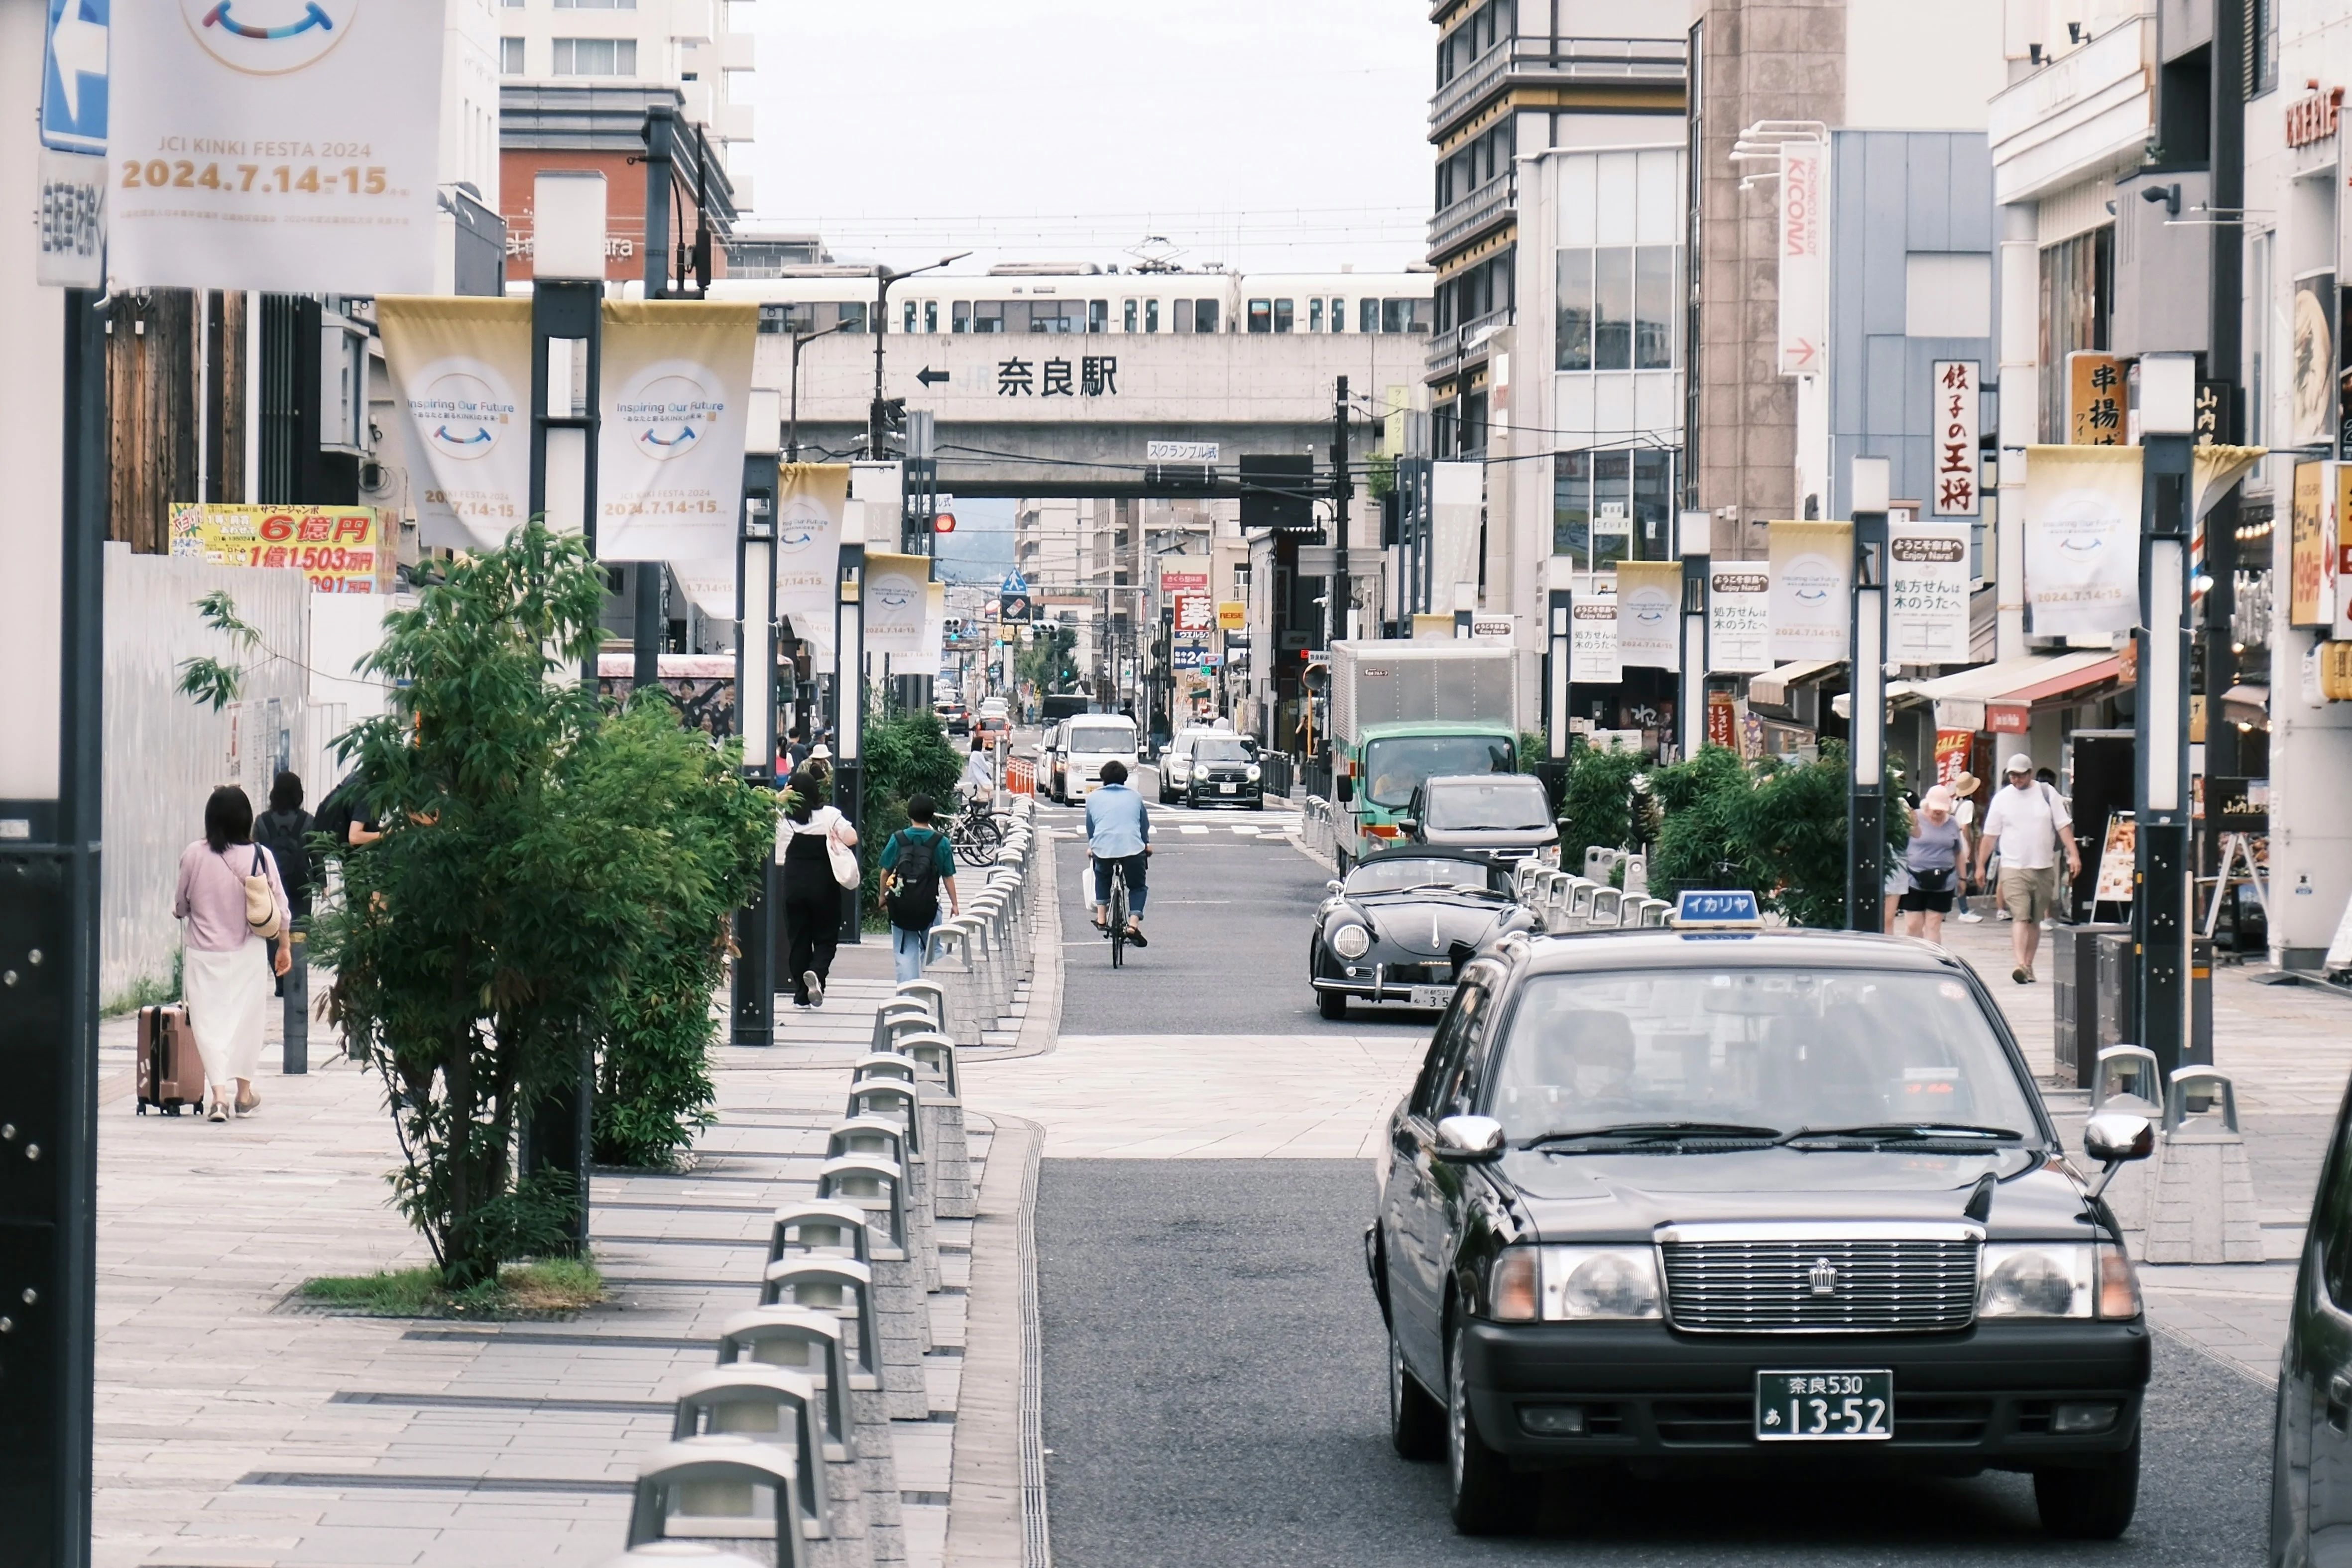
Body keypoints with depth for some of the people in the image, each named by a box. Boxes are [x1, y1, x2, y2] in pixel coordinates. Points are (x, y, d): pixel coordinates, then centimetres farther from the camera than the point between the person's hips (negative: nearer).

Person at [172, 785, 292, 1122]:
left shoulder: (193, 855, -9)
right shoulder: (260, 856, -8)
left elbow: (181, 906, 3)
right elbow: (279, 907, -1)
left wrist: (181, 911, 28)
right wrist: (284, 945, 14)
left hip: (203, 953, -1)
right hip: (247, 952, 1)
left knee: (209, 1019, 1)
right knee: (246, 1016, 16)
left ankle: (219, 1092, -15)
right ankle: (244, 1092, 27)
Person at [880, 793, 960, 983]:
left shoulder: (898, 839, -2)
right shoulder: (940, 842, -4)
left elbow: (885, 871, 2)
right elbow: (948, 877, -1)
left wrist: (883, 896, 17)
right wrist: (955, 904, 9)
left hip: (901, 905, 0)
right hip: (928, 906, 0)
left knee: (905, 952, 6)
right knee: (931, 950, 15)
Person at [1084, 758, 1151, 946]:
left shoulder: (1093, 798, 19)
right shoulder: (1135, 797, 20)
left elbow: (1090, 826, 30)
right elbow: (1145, 824, 32)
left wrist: (1090, 846, 50)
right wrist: (1147, 844, 51)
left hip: (1102, 847, 1)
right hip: (1133, 847, -1)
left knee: (1102, 878, 33)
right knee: (1137, 887, 20)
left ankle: (1101, 918, 26)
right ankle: (1134, 925, -1)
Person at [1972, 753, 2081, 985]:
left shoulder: (2047, 793, 3)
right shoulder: (2002, 798, 3)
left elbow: (2063, 826, 2)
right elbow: (1989, 835, 7)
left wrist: (2073, 854, -8)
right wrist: (1980, 866, 6)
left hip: (2044, 868, 2)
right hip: (2014, 868, -2)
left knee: (2035, 920, 8)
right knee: (2020, 917, -15)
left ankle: (2028, 965, 17)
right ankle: (2021, 965, -26)